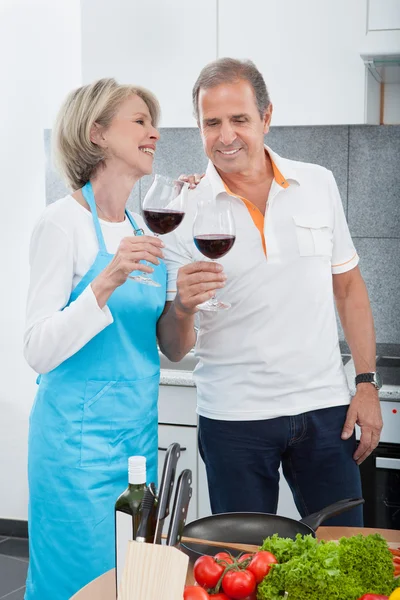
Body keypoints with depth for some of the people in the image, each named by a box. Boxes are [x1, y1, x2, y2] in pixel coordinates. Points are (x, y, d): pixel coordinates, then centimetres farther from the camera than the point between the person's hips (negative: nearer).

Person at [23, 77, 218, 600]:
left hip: (139, 427, 7)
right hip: (82, 434, -7)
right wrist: (107, 282, -27)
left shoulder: (143, 227, 9)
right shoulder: (64, 221, -12)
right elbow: (40, 351, -17)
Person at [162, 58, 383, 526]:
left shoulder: (318, 184, 4)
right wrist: (183, 306, -26)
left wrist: (367, 383, 3)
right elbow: (174, 349, -4)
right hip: (234, 418, -2)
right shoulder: (184, 212, -4)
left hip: (324, 406, 2)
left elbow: (348, 286, 11)